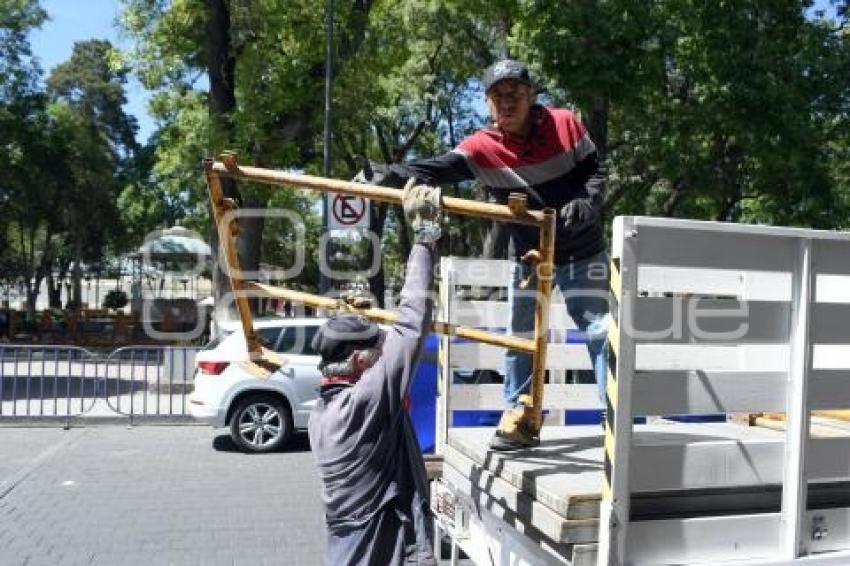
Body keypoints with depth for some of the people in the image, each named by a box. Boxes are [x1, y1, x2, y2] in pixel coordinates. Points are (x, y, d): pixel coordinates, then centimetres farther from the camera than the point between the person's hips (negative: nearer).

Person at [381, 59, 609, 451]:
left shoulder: (566, 124, -11)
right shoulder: (482, 148, -15)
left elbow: (595, 172, -1)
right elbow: (435, 169, -30)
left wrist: (586, 203, -22)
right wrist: (389, 175, -47)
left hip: (582, 252, -1)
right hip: (529, 256, 1)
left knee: (600, 331, -4)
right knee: (521, 338, 6)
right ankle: (521, 417, 20)